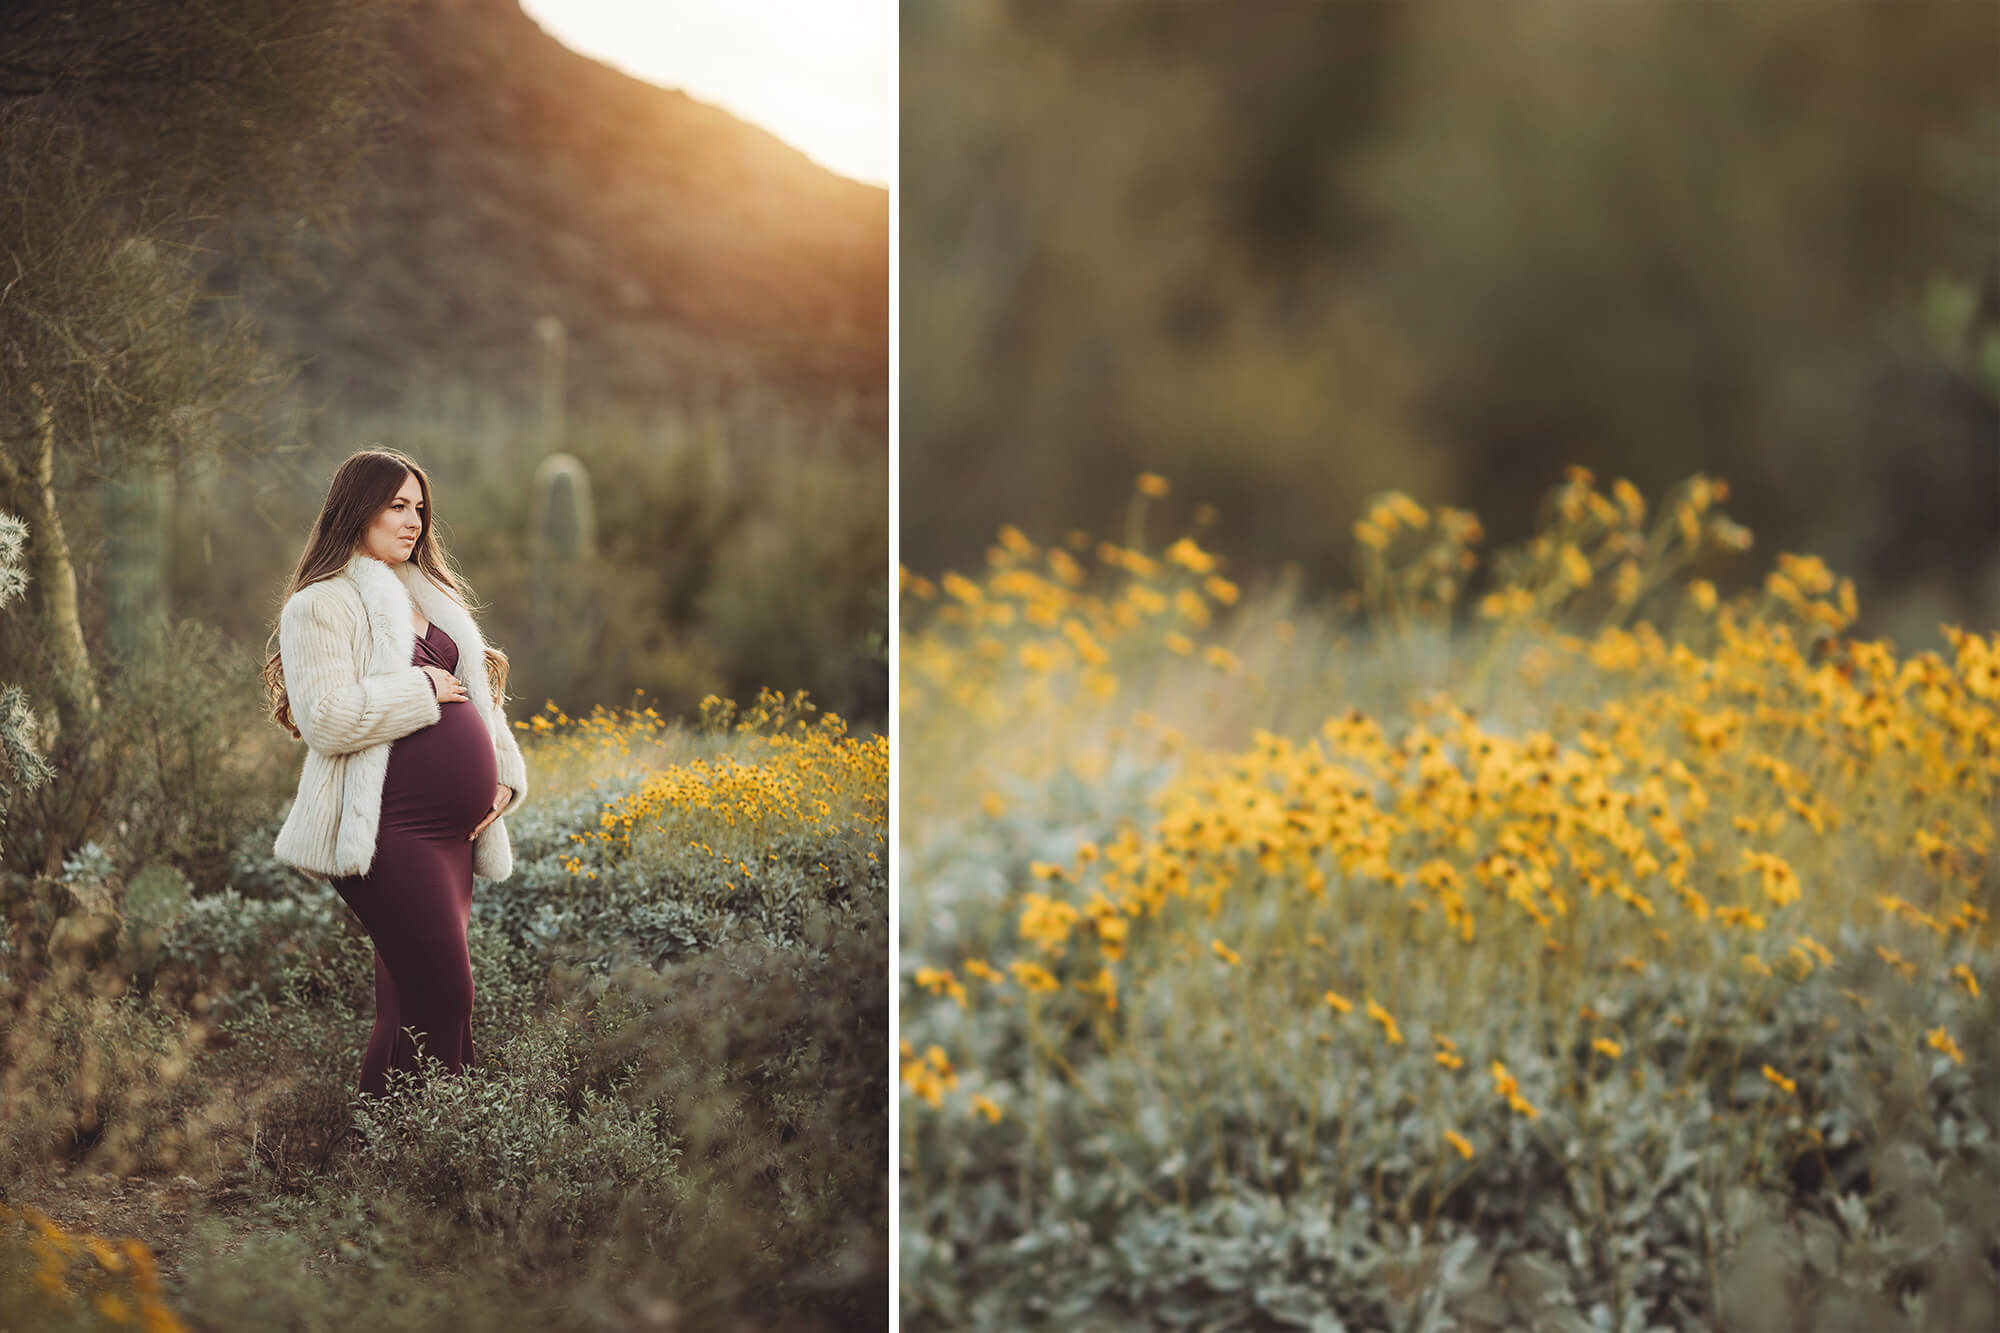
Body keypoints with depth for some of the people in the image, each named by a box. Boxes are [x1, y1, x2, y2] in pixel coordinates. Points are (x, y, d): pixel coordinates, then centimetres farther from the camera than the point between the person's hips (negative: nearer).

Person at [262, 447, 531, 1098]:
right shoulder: (321, 605, -4)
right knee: (442, 996, -15)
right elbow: (326, 719, -16)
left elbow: (479, 692, 29)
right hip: (388, 831, -8)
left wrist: (505, 775, 14)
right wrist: (424, 691, -11)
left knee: (409, 1003, 7)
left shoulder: (430, 598, 22)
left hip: (453, 829, 8)